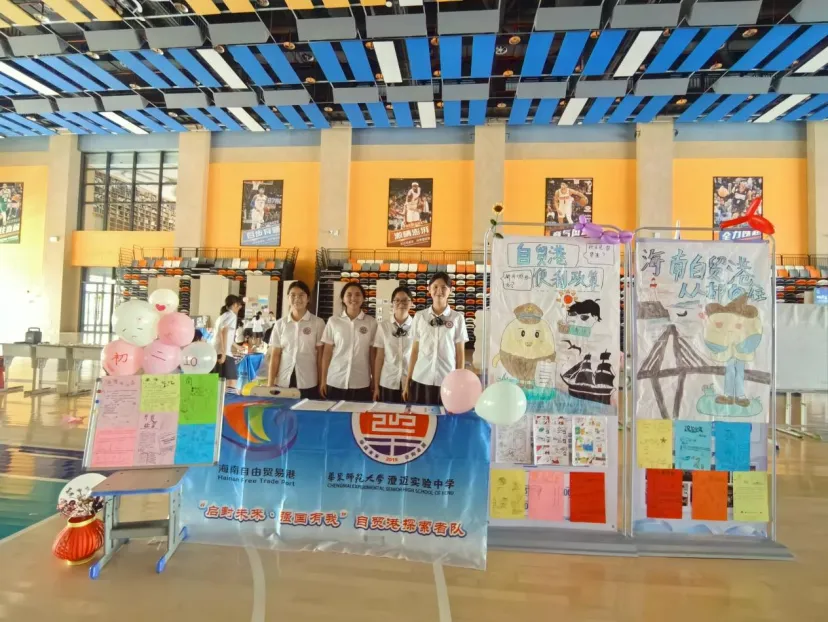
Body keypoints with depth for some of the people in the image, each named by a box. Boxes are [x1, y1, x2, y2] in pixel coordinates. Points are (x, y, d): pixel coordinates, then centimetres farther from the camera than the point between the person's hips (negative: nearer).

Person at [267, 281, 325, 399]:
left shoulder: (318, 322, -2)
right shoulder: (280, 324, 5)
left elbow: (320, 354, 2)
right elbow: (275, 355, 6)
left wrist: (321, 382, 1)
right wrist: (270, 384, 1)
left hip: (308, 384, -2)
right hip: (283, 382, 2)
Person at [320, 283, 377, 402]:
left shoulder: (371, 322, 0)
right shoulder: (333, 321, 2)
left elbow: (373, 353, 5)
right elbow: (327, 352, 5)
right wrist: (323, 379, 4)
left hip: (361, 384, 0)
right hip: (335, 382, 1)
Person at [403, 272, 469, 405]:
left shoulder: (457, 318, 0)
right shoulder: (419, 316, 4)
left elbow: (460, 353, 4)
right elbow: (415, 350, 9)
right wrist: (407, 381, 8)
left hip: (447, 381, -1)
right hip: (420, 380, 1)